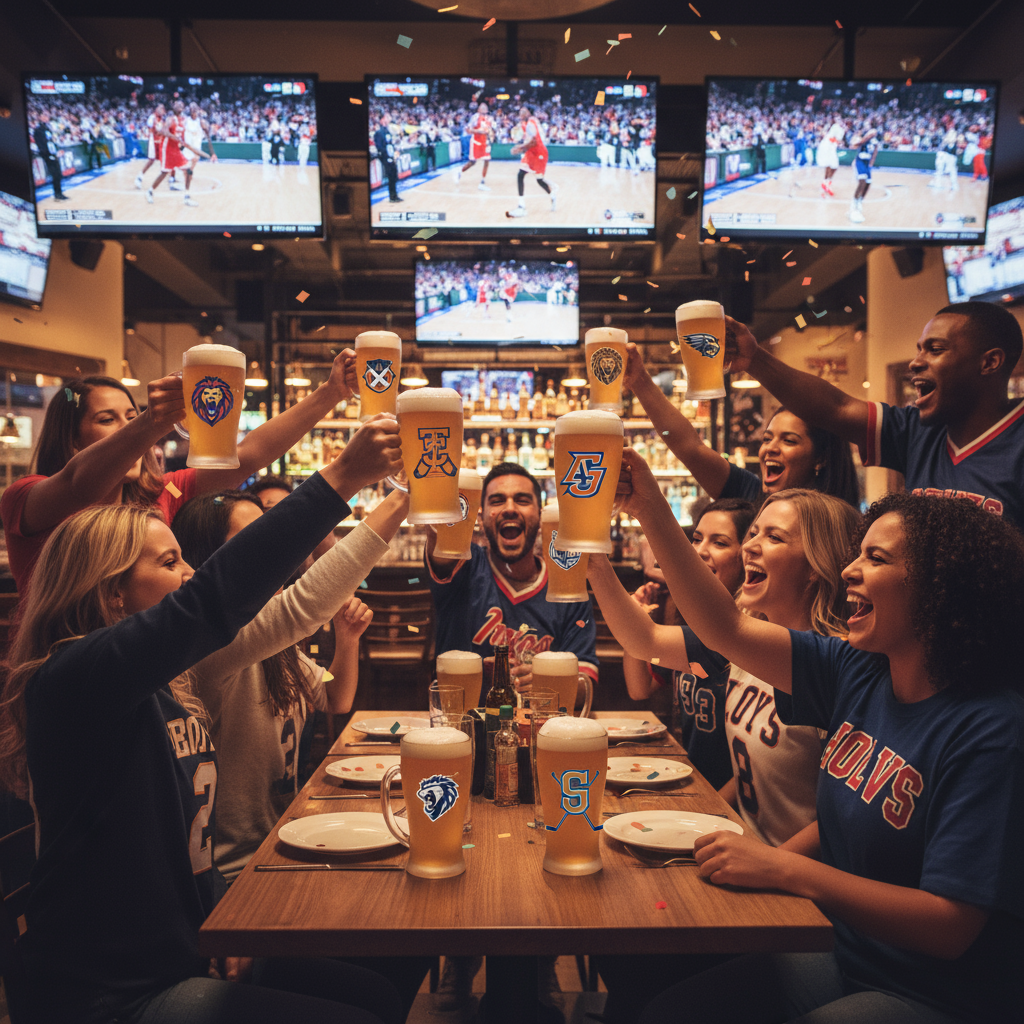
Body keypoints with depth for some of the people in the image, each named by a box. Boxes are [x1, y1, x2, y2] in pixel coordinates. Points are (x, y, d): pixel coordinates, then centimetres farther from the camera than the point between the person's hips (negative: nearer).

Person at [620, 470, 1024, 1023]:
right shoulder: (858, 676, -1)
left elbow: (949, 926, -24)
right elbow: (727, 629, -1)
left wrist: (783, 869, -27)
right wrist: (651, 511, -8)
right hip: (840, 955, 6)